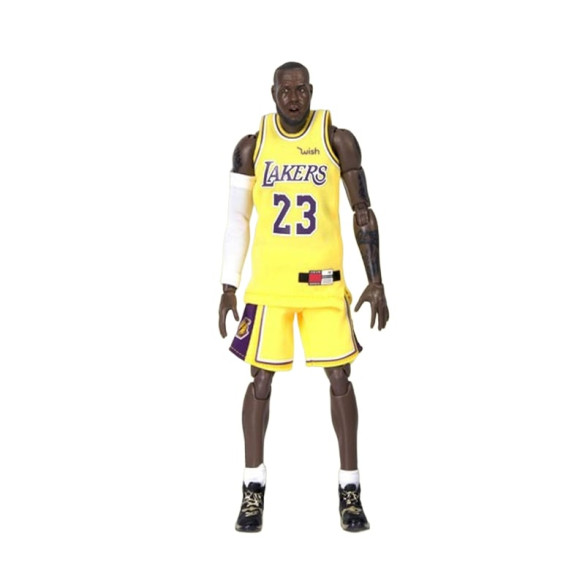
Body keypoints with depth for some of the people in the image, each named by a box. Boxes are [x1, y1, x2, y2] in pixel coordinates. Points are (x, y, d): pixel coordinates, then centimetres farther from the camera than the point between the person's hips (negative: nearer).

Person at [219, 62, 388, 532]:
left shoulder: (338, 139, -2)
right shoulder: (251, 146, 2)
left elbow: (363, 212, 0)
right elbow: (237, 218, 8)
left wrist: (376, 282, -5)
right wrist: (229, 287, 3)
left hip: (324, 278, -1)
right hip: (269, 279, 1)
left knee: (340, 376, -1)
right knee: (261, 378, 2)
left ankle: (350, 489, 11)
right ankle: (254, 489, 14)